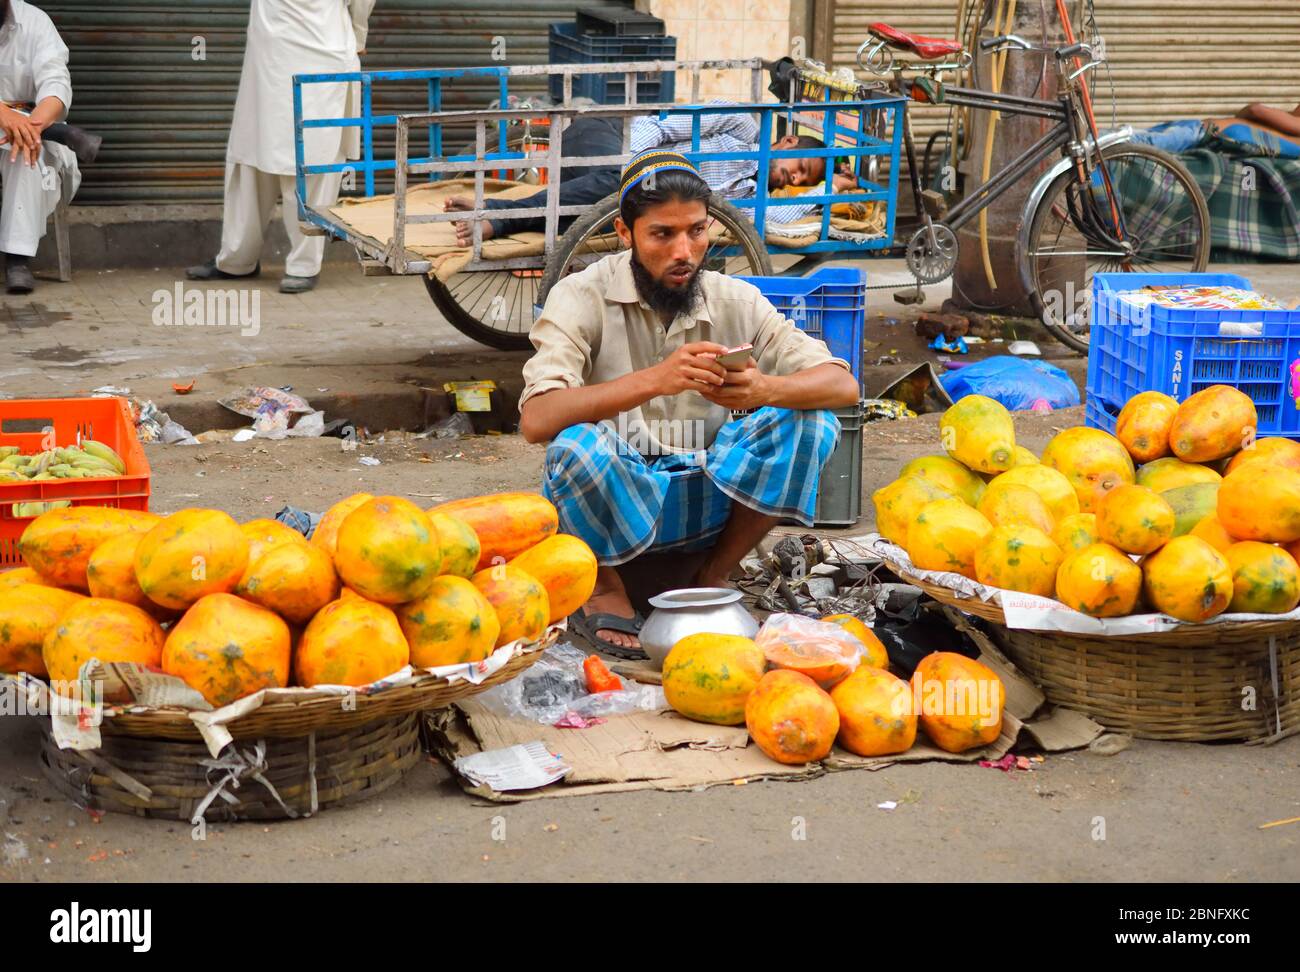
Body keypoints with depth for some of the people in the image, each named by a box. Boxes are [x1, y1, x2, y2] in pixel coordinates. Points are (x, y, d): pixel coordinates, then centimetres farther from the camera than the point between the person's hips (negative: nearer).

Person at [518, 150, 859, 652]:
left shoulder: (737, 302, 2)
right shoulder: (583, 298, -9)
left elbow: (842, 385, -6)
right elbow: (536, 419, -25)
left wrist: (766, 389, -28)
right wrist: (655, 380, -37)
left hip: (702, 497, 3)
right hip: (610, 497, -3)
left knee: (812, 421, -16)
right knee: (575, 445, -35)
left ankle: (712, 578, -2)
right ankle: (603, 587, -5)